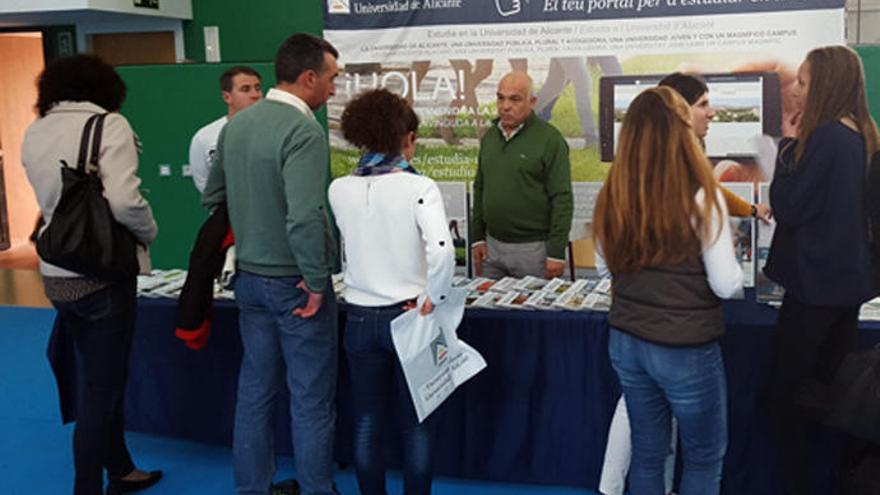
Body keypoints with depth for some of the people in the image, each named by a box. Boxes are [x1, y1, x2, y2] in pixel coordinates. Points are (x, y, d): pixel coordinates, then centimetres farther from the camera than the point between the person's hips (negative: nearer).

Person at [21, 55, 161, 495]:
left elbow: (53, 200, 12)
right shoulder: (109, 124, -13)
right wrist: (149, 233, -7)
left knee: (95, 380, 21)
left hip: (57, 274, 7)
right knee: (101, 387, 6)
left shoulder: (34, 133, 7)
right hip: (102, 273, -7)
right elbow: (124, 202, -23)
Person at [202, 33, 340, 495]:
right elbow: (305, 217, -28)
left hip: (248, 278, 7)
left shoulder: (236, 124, 5)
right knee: (311, 400, 5)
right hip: (293, 281, -7)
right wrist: (317, 281, -18)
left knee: (255, 390, 16)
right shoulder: (303, 131, -19)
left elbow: (213, 197, 13)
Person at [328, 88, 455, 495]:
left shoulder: (339, 190, -3)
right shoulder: (419, 188, -14)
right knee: (414, 423, 11)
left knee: (367, 422, 15)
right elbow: (441, 250, -27)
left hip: (360, 318, 3)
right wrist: (433, 300, -14)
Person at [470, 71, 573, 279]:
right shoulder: (490, 136, 11)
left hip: (533, 248, -5)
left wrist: (556, 253, -15)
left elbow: (562, 199, -12)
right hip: (492, 245, 6)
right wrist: (477, 238, 12)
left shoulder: (549, 139, -8)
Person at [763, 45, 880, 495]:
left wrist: (788, 144, -8)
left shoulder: (826, 138, -19)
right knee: (834, 387, 17)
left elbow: (787, 207, -17)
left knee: (788, 393, 1)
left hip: (816, 284, -9)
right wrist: (799, 144, 6)